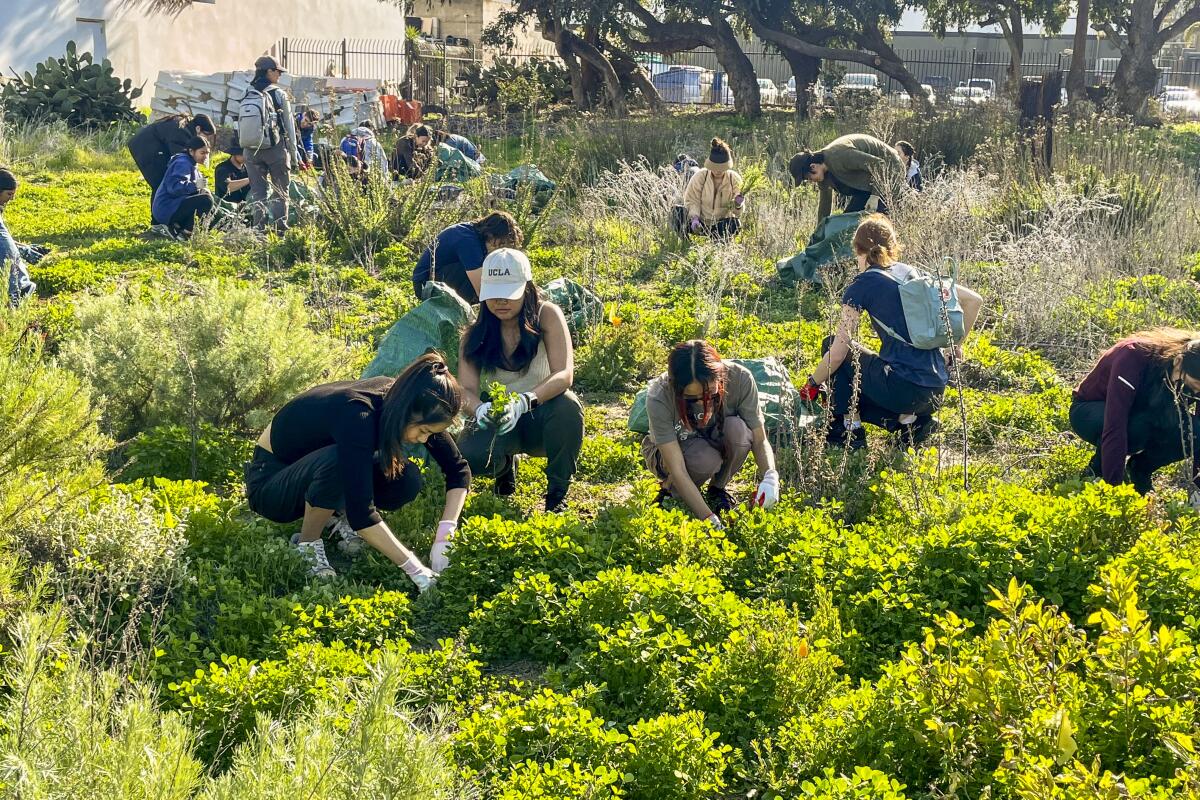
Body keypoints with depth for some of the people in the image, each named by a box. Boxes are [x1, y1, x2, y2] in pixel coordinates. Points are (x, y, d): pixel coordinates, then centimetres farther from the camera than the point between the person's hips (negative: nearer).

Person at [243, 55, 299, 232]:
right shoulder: (279, 94, -5)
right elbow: (289, 123, -1)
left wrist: (245, 147, 16)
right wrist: (293, 148, 7)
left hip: (252, 149, 3)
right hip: (276, 147, -3)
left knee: (258, 191, 8)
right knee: (280, 190, 6)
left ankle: (259, 227, 2)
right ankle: (280, 225, -1)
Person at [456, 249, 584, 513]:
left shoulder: (546, 315, -13)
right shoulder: (475, 333, -5)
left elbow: (564, 375, -26)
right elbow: (466, 389, -16)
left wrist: (524, 402, -45)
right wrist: (479, 409, -41)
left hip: (542, 417, -2)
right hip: (499, 422, 2)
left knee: (567, 406, -37)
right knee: (468, 455, -30)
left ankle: (558, 493, -14)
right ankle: (505, 465, 10)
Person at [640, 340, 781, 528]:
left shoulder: (739, 379, -29)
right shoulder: (659, 398, -34)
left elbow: (760, 440, -21)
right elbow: (677, 469, -35)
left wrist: (770, 477, -42)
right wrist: (710, 519, -43)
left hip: (718, 442, 3)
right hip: (668, 451, -3)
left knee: (738, 429, -32)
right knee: (704, 458, -37)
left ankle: (718, 488, -3)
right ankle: (671, 491, -3)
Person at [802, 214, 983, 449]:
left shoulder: (862, 285, -3)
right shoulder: (914, 274, 13)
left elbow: (837, 353, -4)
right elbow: (974, 300, 13)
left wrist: (813, 384, 11)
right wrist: (954, 344, 20)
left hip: (902, 389, -6)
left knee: (832, 345, 17)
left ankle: (849, 429, 12)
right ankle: (909, 420, 9)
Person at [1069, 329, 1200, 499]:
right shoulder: (1134, 356, -37)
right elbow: (1114, 428, -44)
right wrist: (1114, 488, -49)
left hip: (1139, 415, 5)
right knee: (1138, 428, -39)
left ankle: (1140, 468, 1)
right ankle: (1096, 475, -11)